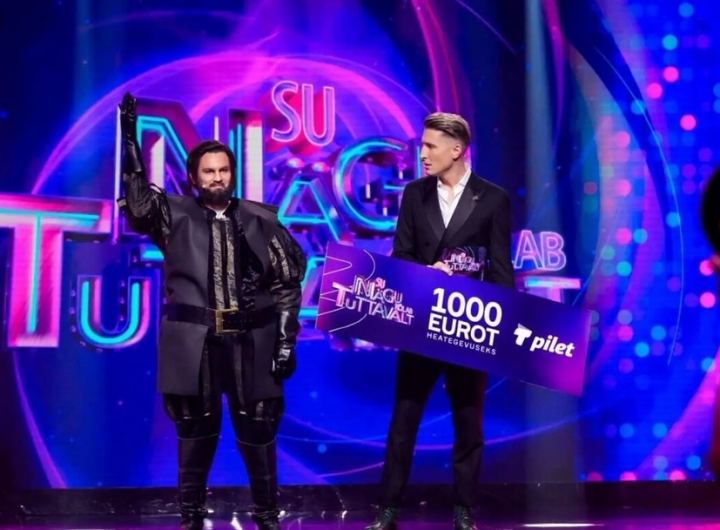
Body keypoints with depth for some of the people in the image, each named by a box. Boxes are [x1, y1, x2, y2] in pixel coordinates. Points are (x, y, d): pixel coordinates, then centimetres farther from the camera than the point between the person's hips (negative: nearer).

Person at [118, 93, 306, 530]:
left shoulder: (261, 220, 6)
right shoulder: (174, 214, 5)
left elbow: (288, 281, 7)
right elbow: (136, 202, -12)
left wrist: (287, 339, 1)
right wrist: (130, 138, -18)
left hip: (250, 342, 1)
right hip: (194, 342, 0)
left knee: (257, 429, 6)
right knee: (195, 430, 6)